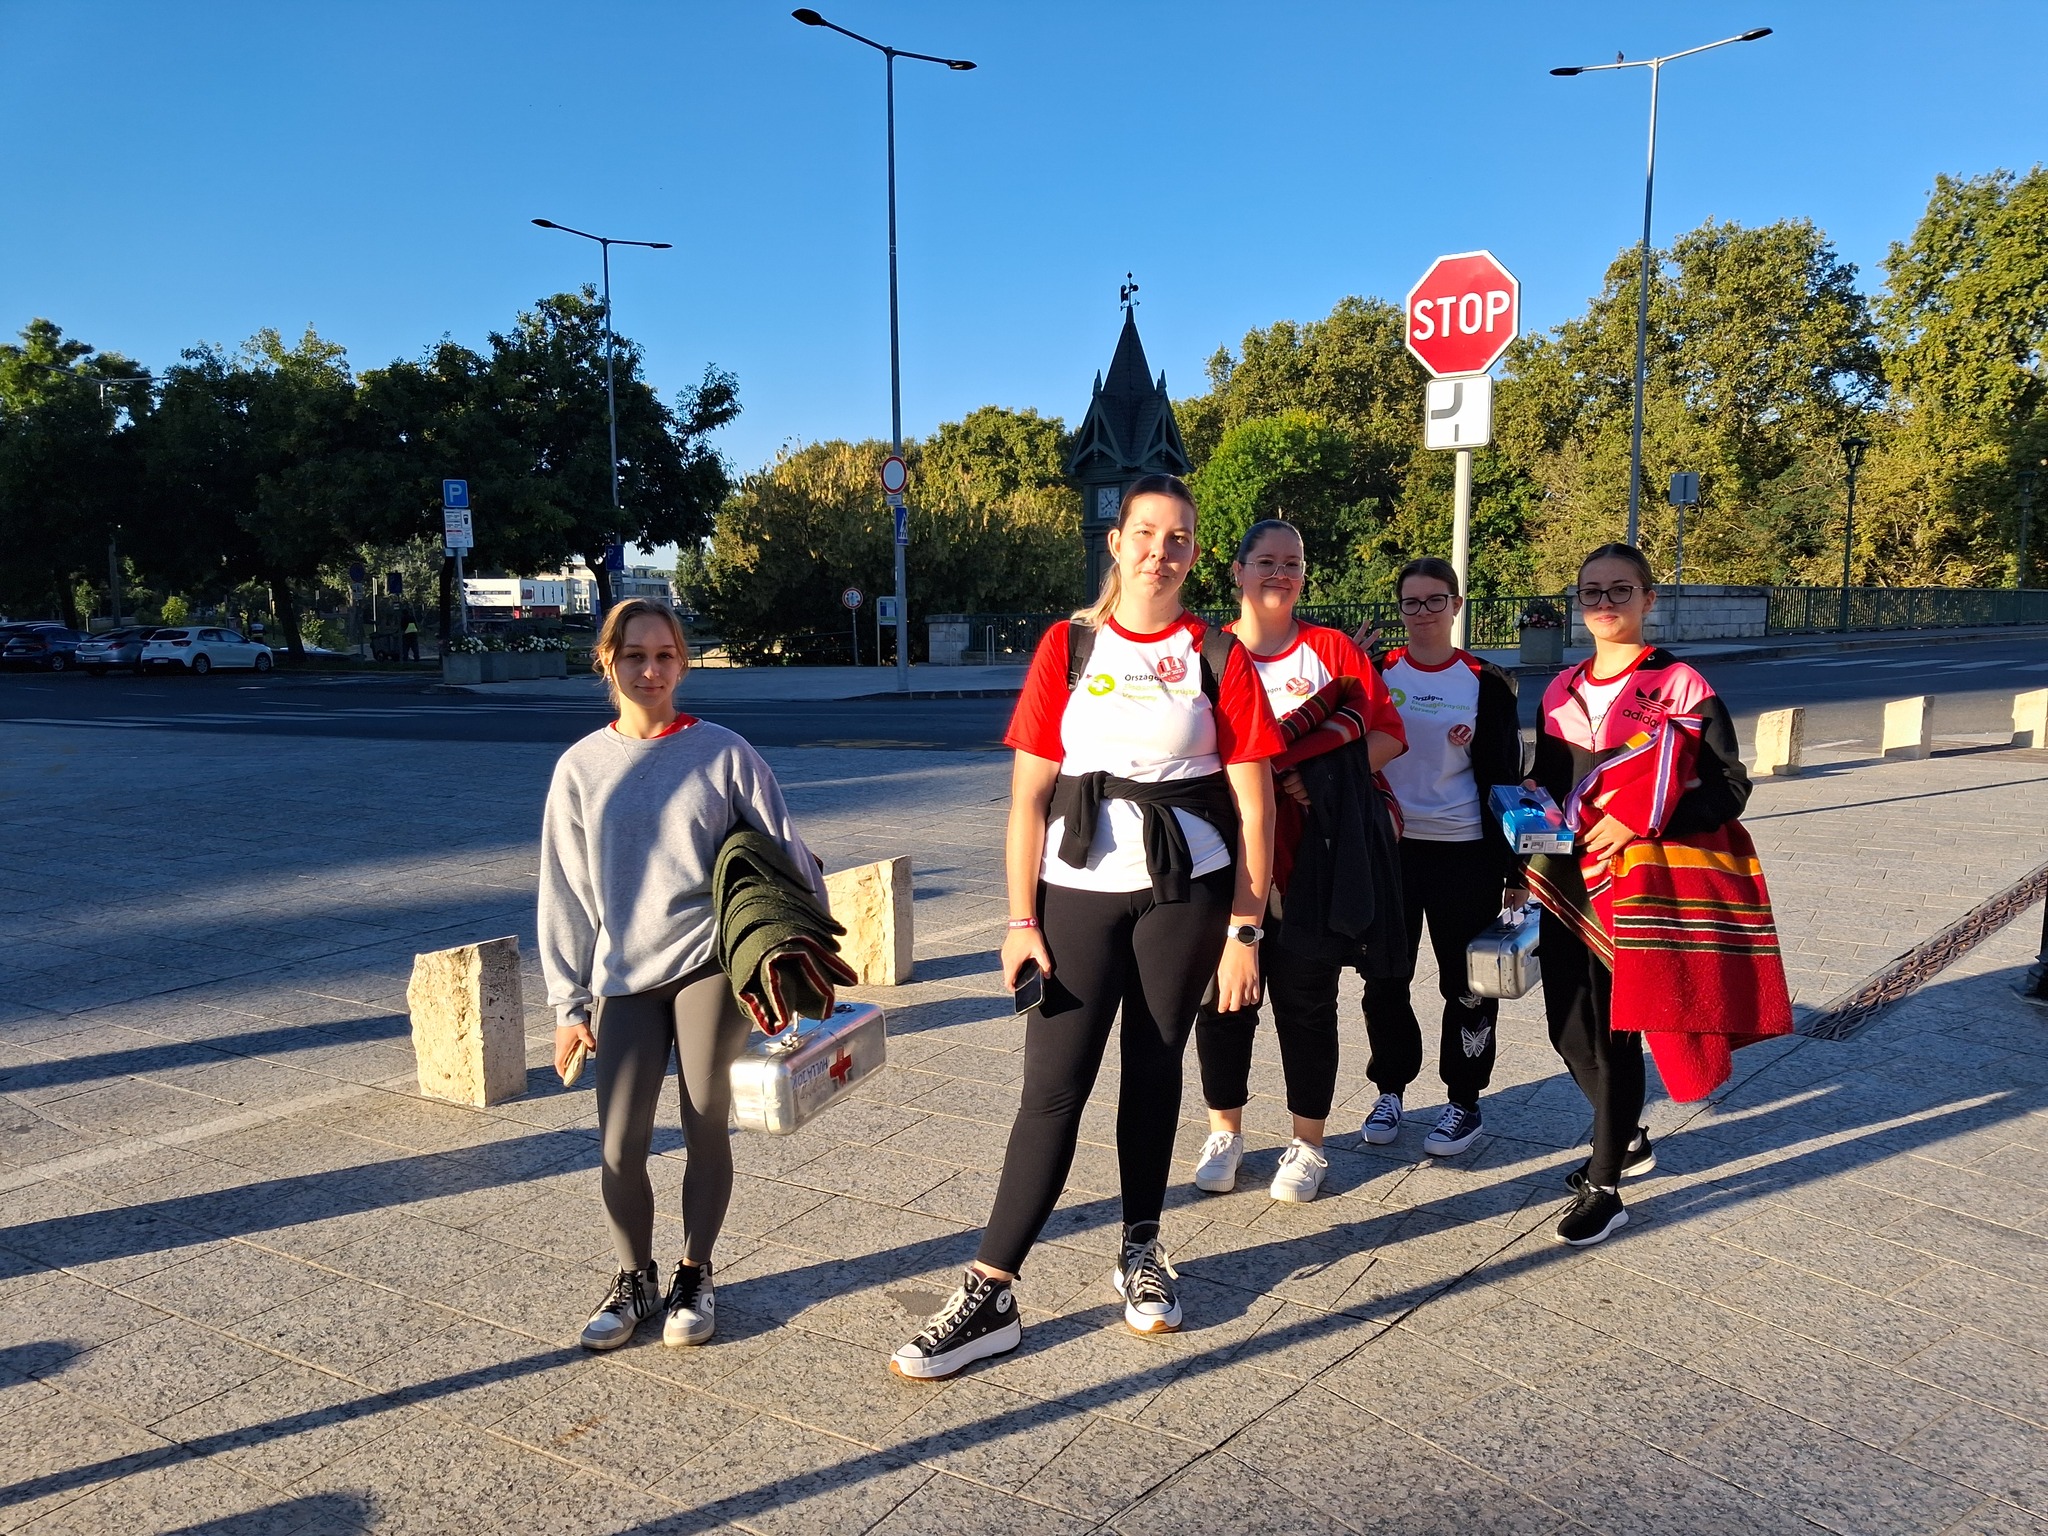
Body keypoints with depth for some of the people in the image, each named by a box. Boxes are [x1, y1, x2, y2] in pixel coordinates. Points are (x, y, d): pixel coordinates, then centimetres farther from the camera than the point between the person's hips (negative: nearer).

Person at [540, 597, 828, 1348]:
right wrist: (569, 1003, 4)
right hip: (624, 977, 2)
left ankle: (693, 1277, 26)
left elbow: (786, 855, 2)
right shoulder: (581, 767, 4)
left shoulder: (723, 753, -1)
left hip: (711, 963, -1)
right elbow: (565, 894, 6)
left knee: (706, 1129, 4)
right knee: (620, 1144, -3)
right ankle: (634, 1279, 22)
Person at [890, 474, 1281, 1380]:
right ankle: (990, 1294, 4)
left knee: (1153, 1072, 11)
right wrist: (1021, 922, -4)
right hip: (1077, 891, 0)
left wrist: (1245, 931, -3)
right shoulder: (1066, 648, 2)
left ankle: (1140, 1251, 30)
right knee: (1052, 1086, -2)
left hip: (1185, 894, 0)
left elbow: (1253, 805, 0)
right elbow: (1028, 795, 0)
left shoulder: (1219, 658, 1)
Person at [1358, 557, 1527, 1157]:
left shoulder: (1486, 683, 0)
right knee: (1386, 981, 9)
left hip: (1466, 854, -1)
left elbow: (1504, 779, 1)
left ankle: (1464, 1101, 21)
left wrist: (1514, 867, -1)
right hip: (1389, 849, 2)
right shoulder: (1377, 673, 3)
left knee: (1467, 984, 6)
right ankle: (1389, 1089, 26)